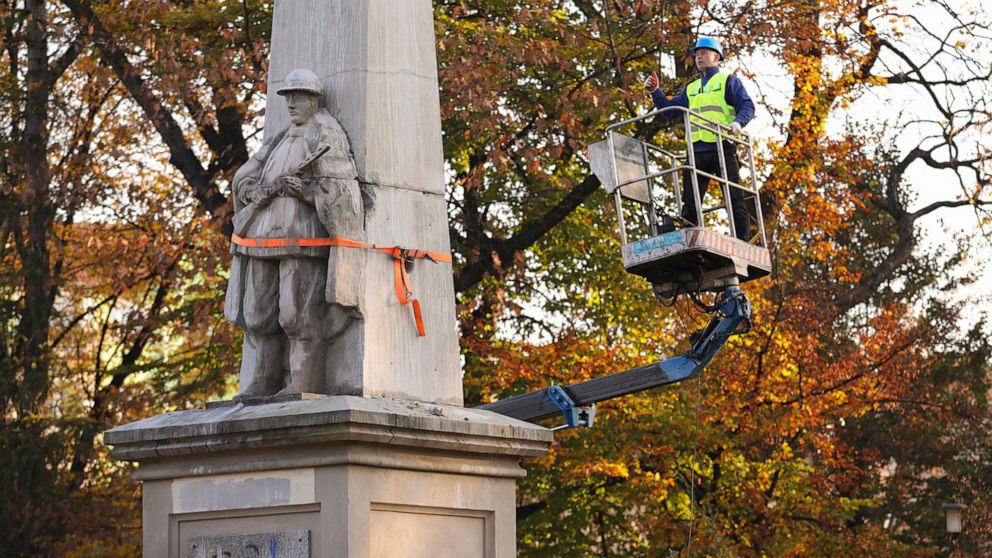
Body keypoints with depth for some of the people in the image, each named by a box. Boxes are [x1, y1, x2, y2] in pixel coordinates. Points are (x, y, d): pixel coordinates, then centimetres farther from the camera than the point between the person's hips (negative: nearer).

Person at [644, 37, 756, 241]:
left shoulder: (728, 81, 10)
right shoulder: (690, 89, 27)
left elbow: (747, 106, -2)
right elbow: (670, 110, 23)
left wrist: (738, 122, -22)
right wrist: (655, 92, 9)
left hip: (722, 148, -5)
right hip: (696, 151, 5)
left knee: (734, 198, -7)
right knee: (690, 203, 0)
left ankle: (743, 242, -9)